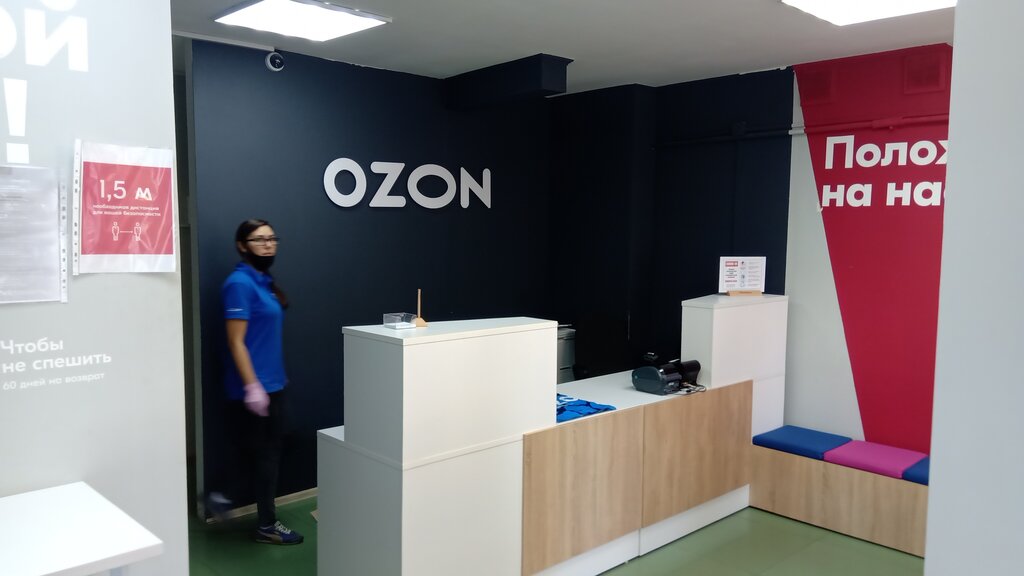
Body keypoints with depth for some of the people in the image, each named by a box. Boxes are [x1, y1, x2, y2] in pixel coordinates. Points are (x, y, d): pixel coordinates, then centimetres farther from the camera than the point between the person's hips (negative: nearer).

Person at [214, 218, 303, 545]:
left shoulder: (264, 281, 10)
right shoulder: (240, 283, -16)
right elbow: (236, 342, -20)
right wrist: (252, 386, -23)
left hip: (272, 382, 9)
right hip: (255, 385, -9)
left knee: (268, 449, 17)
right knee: (263, 452, 2)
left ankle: (225, 495, 33)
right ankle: (266, 526, 15)